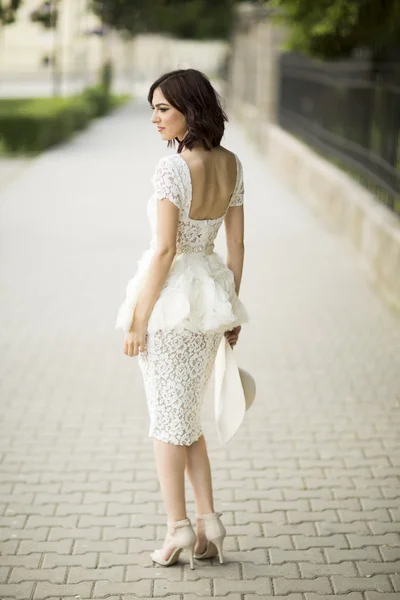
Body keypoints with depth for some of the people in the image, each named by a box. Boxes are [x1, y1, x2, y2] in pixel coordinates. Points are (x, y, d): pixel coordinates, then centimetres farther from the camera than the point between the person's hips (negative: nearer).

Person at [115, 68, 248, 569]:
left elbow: (164, 250, -20)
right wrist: (231, 308, 17)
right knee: (188, 415, 18)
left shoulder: (173, 167, -18)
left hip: (169, 296, -7)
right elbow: (237, 243, 9)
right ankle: (208, 519, 14)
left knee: (167, 418, 6)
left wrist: (137, 319, -14)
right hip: (210, 293, 7)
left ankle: (179, 527, 8)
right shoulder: (232, 164, 4)